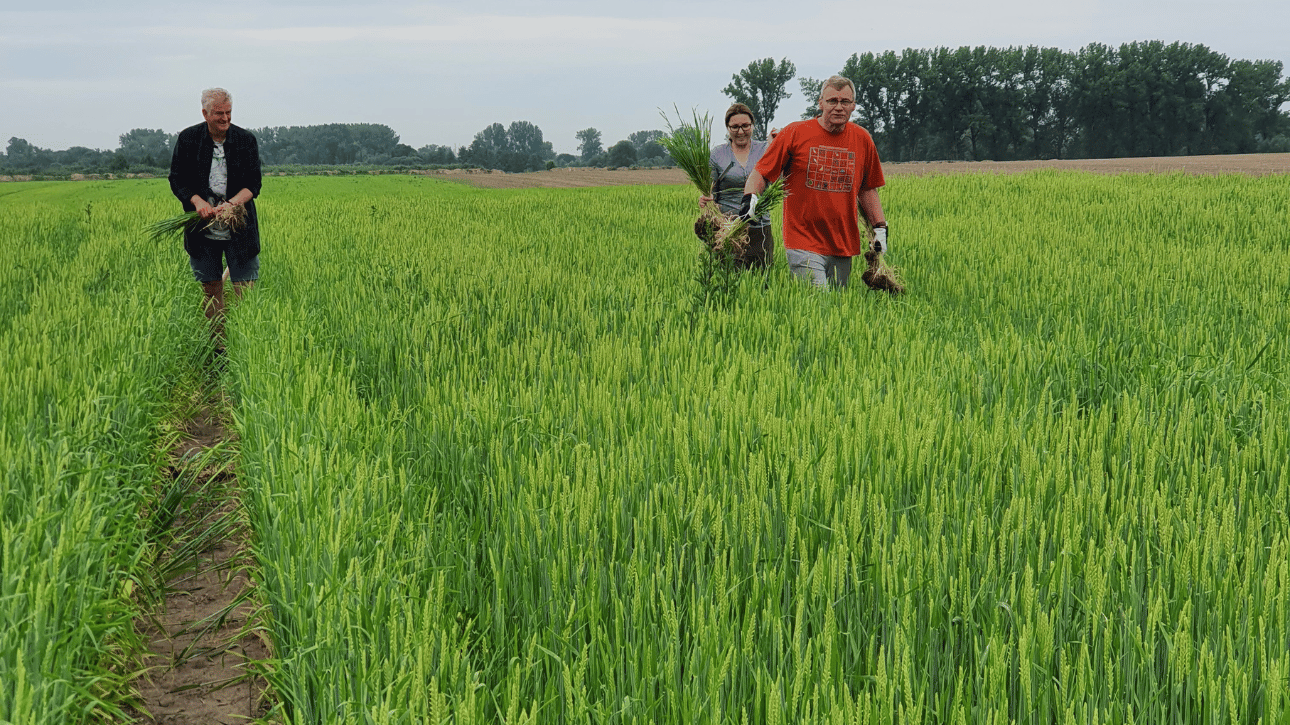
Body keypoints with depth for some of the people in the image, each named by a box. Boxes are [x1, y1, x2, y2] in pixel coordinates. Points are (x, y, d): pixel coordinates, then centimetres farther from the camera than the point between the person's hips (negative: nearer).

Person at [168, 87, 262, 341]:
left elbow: (254, 185, -1)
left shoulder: (246, 140, -2)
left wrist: (232, 203, -21)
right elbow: (177, 180, 3)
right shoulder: (188, 139, -1)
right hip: (203, 229, 1)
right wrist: (198, 201, -17)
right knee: (210, 289, 6)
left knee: (245, 290, -5)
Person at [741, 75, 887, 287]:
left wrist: (880, 227, 13)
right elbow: (761, 173, 1)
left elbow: (867, 189, 20)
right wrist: (750, 198, -18)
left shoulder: (863, 140, 8)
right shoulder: (795, 133, -3)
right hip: (803, 243, -4)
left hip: (843, 247, 4)